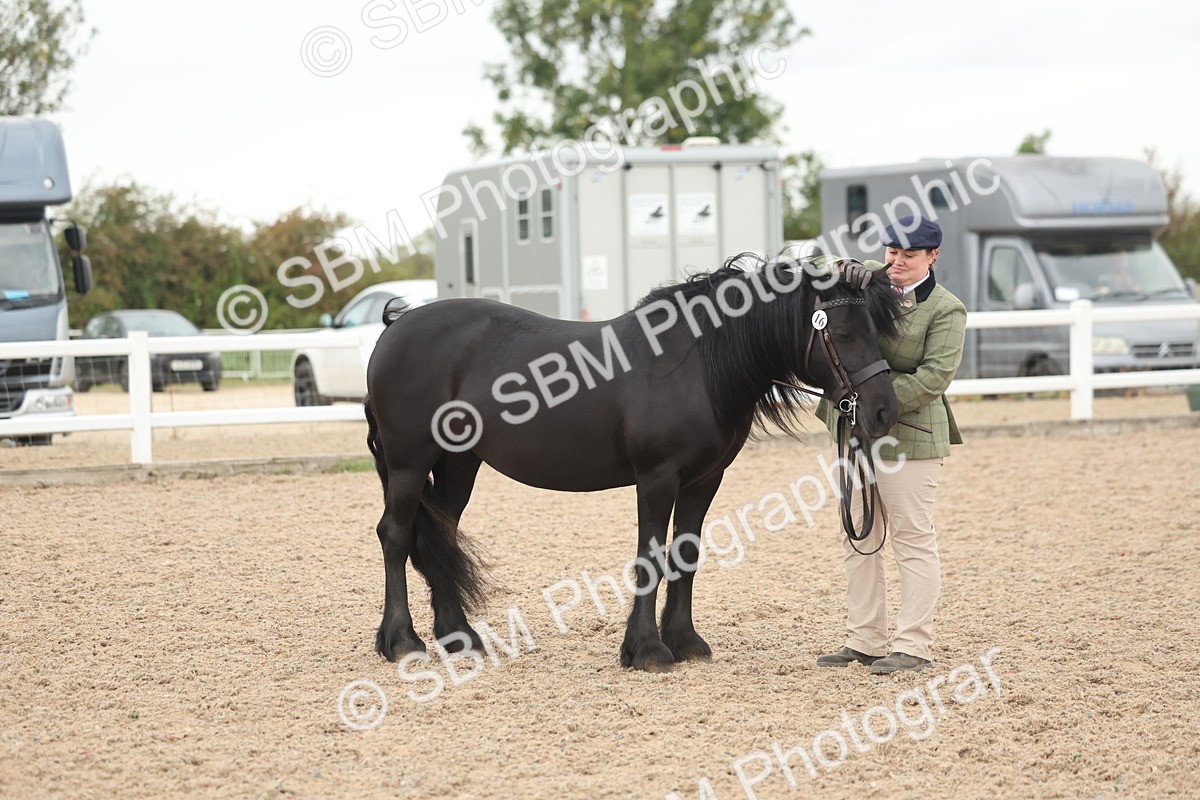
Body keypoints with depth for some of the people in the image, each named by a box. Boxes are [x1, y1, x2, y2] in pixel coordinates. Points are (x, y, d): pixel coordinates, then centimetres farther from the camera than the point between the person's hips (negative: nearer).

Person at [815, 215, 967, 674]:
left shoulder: (945, 310, -8)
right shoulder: (866, 279, 8)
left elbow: (933, 378, -17)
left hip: (909, 437, -7)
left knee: (913, 540, -2)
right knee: (858, 539, 11)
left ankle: (914, 646, 2)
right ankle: (864, 642, 19)